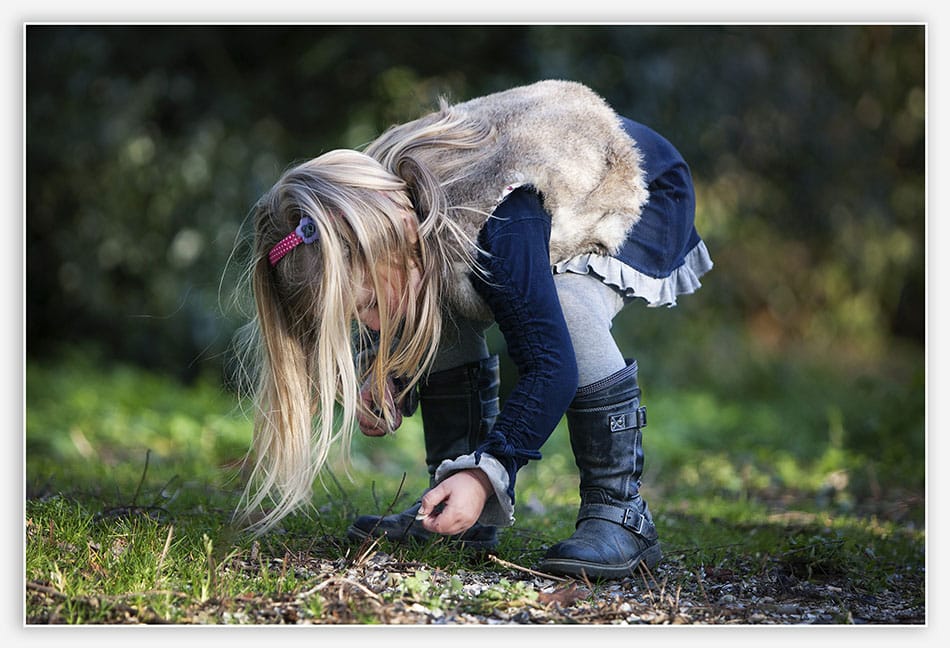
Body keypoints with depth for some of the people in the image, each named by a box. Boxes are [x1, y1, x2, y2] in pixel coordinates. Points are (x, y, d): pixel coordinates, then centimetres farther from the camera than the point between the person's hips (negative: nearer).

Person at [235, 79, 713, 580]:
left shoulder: (499, 232, -43)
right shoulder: (373, 199, -19)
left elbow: (550, 367, -41)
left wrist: (487, 472, -46)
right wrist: (381, 377, -17)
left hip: (647, 192, -7)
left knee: (568, 307, -35)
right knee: (438, 307, -11)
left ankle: (619, 515, -22)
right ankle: (461, 512, -1)